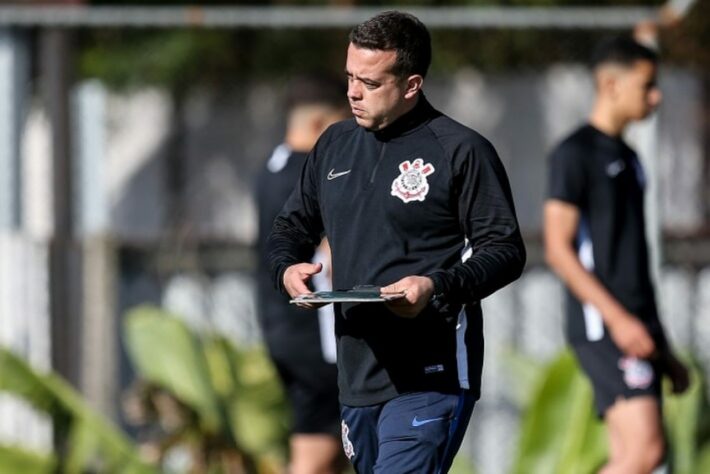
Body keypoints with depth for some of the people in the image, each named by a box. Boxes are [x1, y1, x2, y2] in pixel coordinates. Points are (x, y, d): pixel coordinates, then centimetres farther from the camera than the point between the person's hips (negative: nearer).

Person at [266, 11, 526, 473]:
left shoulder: (462, 150, -5)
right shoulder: (335, 145, 15)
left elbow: (506, 251, -5)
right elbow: (292, 227, 25)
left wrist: (438, 286, -22)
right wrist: (287, 268, 1)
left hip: (432, 379, -7)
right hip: (358, 378, 7)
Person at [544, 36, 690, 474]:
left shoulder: (627, 158, 20)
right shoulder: (575, 154, -7)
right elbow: (558, 249, -13)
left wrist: (664, 351, 22)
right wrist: (618, 318, -21)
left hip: (636, 332, 9)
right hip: (601, 327, -9)